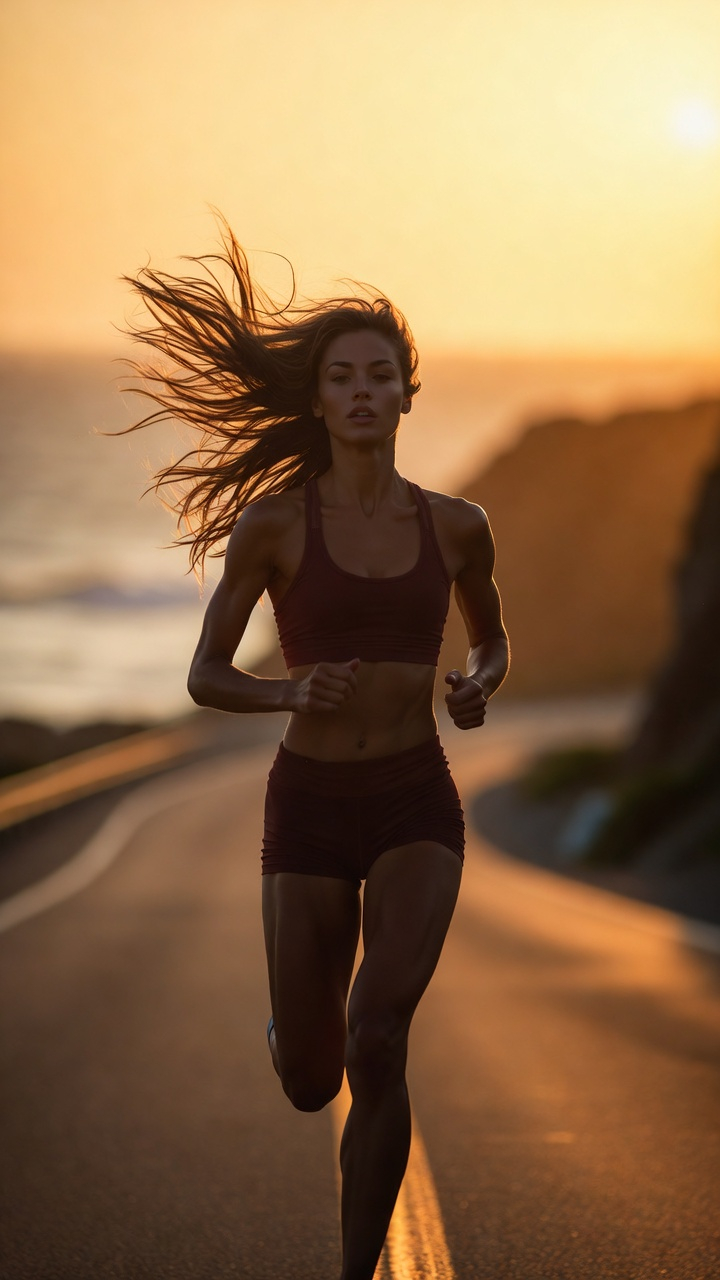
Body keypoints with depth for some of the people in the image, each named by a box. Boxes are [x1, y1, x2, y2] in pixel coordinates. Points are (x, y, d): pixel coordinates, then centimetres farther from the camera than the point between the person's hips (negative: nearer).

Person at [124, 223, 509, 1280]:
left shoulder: (456, 525, 1)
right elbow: (205, 678, 1)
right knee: (308, 1086, 8)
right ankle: (303, 1018, 48)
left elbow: (492, 645, 19)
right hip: (310, 805, 0)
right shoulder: (270, 521, -5)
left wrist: (478, 691, -5)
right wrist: (291, 693, -20)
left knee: (377, 1044, -23)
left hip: (418, 806, 0)